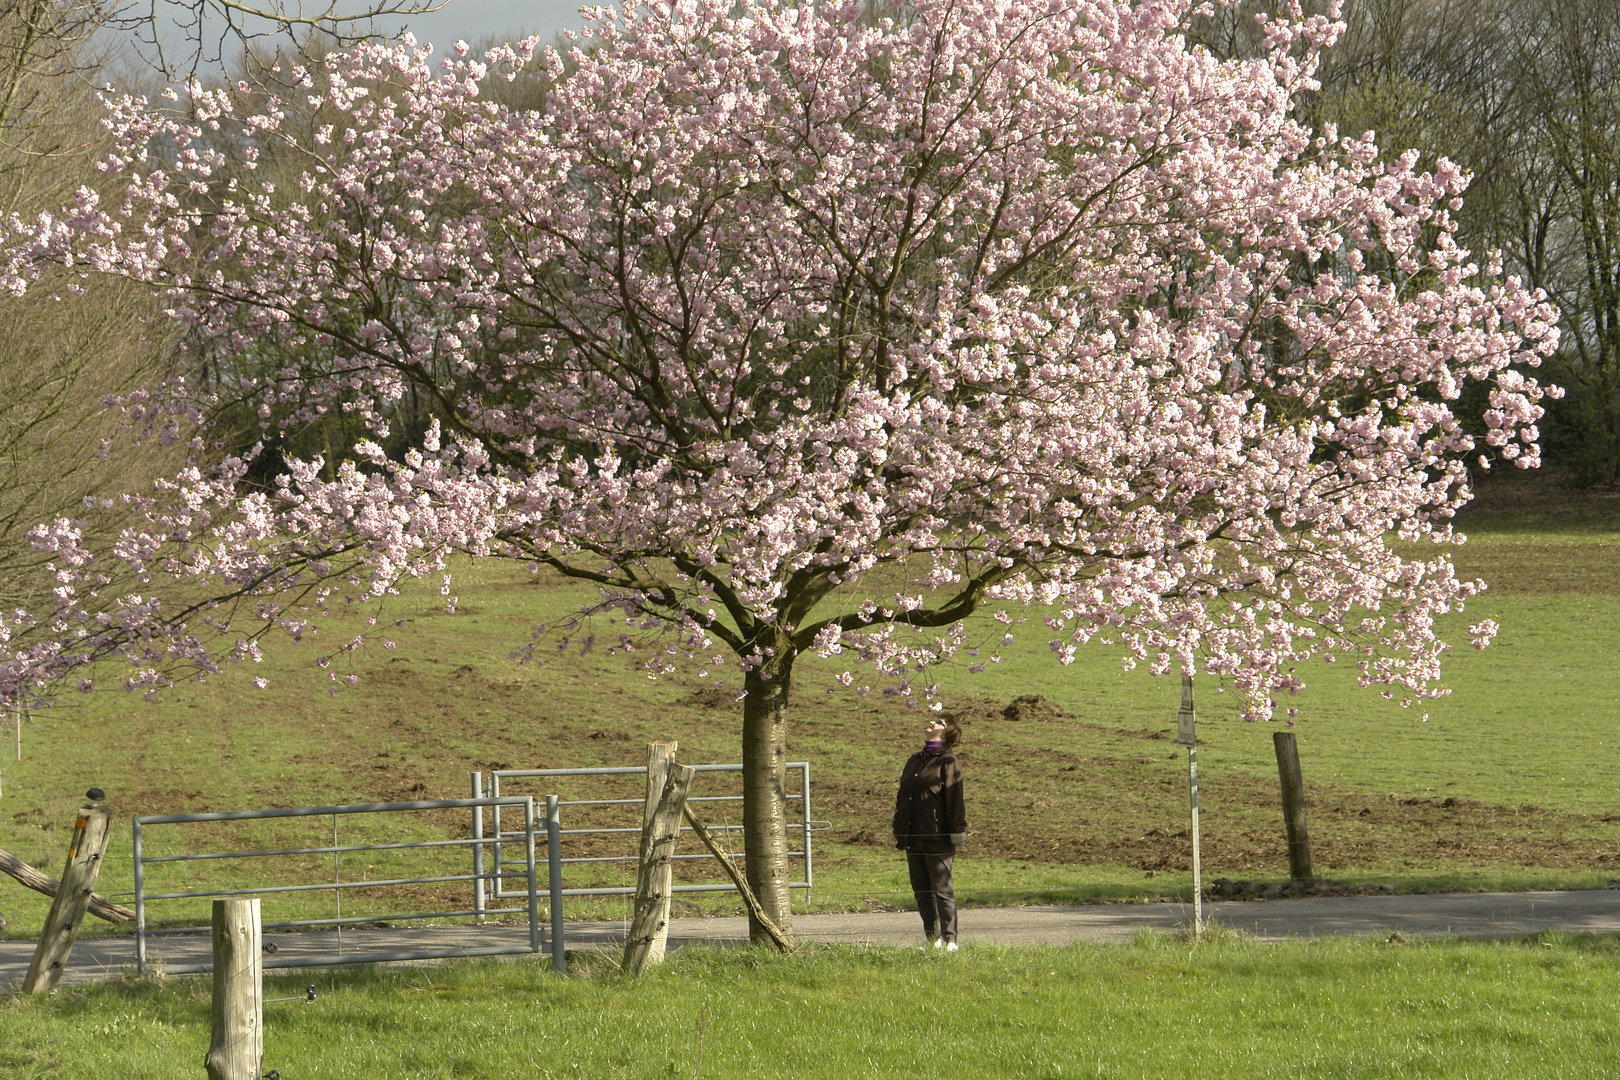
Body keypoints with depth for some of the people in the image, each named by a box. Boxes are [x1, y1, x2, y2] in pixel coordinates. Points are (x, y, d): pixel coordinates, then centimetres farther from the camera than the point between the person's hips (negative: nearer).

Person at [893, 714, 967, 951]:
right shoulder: (915, 761, 16)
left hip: (937, 841, -7)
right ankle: (933, 938, 16)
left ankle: (949, 940, 2)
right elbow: (902, 798, 19)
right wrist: (899, 833, 15)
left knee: (942, 891, -3)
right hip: (914, 840, 7)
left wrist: (956, 834, -12)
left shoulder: (947, 762, -5)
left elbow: (954, 799, -9)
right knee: (922, 892, 9)